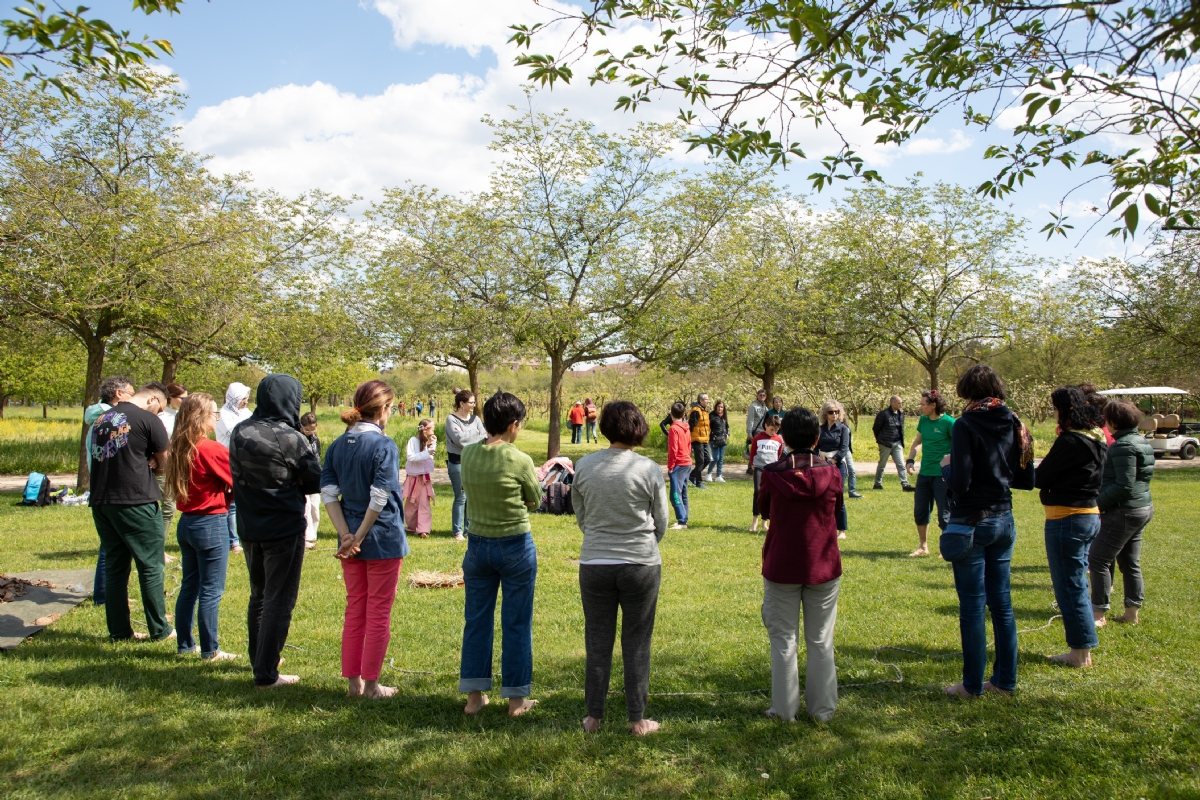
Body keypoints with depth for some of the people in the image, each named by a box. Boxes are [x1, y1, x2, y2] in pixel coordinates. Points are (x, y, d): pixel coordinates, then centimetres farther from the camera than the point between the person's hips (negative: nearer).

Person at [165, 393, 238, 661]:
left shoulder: (179, 449, 5)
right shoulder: (212, 449, -18)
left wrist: (222, 489, 1)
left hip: (186, 522, 8)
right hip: (211, 523, -8)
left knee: (189, 586, 16)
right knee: (211, 590, 1)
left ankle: (185, 644, 25)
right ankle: (210, 650, 9)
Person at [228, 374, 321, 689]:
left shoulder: (239, 433, -1)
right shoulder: (290, 438, -18)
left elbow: (236, 475, 9)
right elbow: (317, 481, -10)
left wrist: (265, 485, 5)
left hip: (248, 527, 7)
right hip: (284, 529, -6)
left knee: (259, 595, 22)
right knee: (279, 601, 3)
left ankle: (259, 659, 35)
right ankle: (266, 674, 8)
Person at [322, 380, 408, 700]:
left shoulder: (337, 445, 4)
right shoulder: (384, 446, -14)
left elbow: (328, 494, -2)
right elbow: (379, 499, -19)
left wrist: (347, 535, -7)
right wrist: (359, 537, -11)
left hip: (351, 540, 6)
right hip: (383, 540, -6)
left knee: (354, 610, 16)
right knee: (378, 614, 6)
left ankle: (353, 682, 23)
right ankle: (371, 685, 15)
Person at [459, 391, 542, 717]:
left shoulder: (467, 455, -4)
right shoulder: (520, 460, -17)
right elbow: (534, 501, -2)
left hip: (478, 544, 4)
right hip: (516, 546, -4)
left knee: (477, 621, 13)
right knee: (516, 624, 7)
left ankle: (474, 695, 22)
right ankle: (516, 699, 17)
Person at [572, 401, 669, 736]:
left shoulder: (584, 466, -5)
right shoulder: (649, 470, -11)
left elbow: (580, 516, 7)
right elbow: (661, 523, 0)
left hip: (594, 564, 2)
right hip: (641, 566, -2)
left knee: (597, 642, 13)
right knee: (637, 644, 10)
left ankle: (593, 717, 23)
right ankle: (638, 720, 19)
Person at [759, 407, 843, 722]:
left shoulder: (772, 473, -10)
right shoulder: (832, 472, -7)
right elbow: (838, 510, 9)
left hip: (781, 567, -1)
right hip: (823, 567, 1)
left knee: (783, 639, 9)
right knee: (821, 641, 12)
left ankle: (785, 708, 14)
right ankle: (822, 708, 20)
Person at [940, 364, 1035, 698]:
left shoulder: (966, 426, -16)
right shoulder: (1014, 425, 4)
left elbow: (960, 482, -21)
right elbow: (1026, 480, 9)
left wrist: (946, 466, -1)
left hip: (972, 523, -6)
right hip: (1004, 520, 7)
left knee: (972, 607, 2)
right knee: (1002, 602, 13)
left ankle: (972, 685, 11)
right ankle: (1006, 680, 22)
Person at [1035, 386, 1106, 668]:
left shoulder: (1071, 441, -19)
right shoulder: (1096, 439, 9)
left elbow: (1040, 478, -15)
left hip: (1067, 518, -10)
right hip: (1090, 516, 10)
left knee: (1069, 587, 0)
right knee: (1077, 584, 17)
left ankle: (1080, 653, 8)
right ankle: (1083, 648, 24)